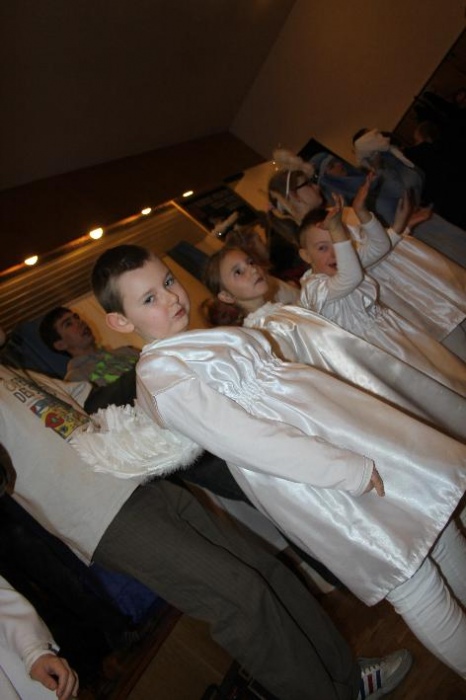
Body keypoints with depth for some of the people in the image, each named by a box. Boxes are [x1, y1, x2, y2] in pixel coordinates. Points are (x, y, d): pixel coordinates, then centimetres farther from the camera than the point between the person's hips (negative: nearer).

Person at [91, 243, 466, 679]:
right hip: (307, 476, -8)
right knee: (414, 584, 2)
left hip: (341, 427, 8)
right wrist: (351, 470, -21)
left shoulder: (199, 340, 14)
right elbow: (244, 440, -21)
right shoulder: (158, 375, -13)